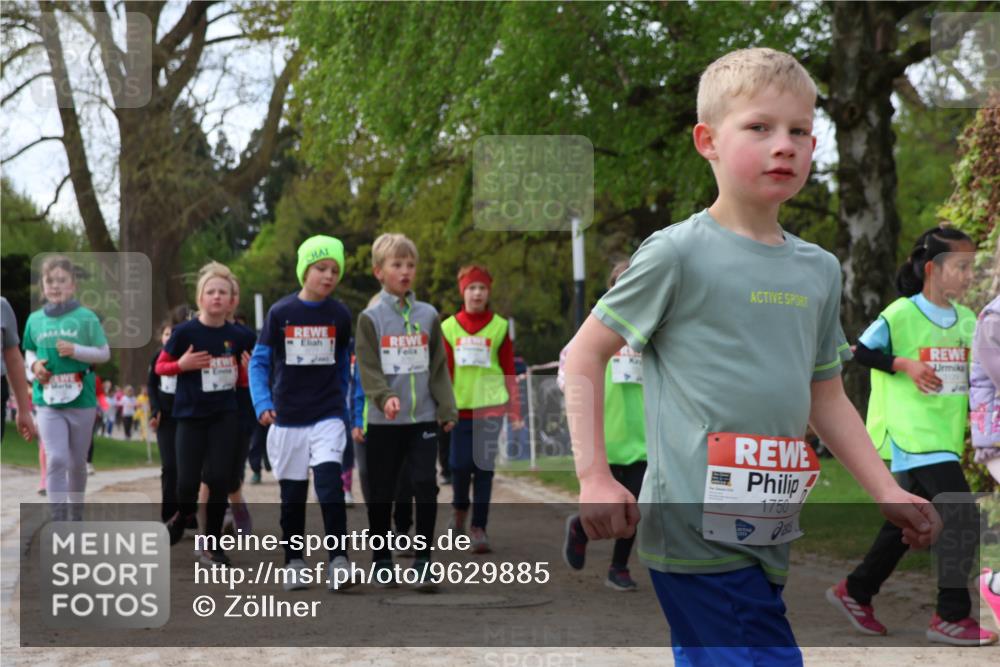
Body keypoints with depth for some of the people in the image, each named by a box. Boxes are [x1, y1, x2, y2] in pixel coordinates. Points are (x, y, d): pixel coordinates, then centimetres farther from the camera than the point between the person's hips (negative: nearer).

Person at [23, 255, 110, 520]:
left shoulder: (86, 317, -4)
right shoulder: (35, 319, 5)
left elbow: (105, 353, 0)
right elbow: (29, 351, 19)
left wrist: (76, 351, -15)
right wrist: (34, 365, -3)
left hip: (81, 400, -1)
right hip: (47, 401, 1)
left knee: (77, 463, 11)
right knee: (56, 459, -11)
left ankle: (76, 514, 31)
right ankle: (59, 521, -9)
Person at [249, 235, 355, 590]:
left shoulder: (340, 315, 1)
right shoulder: (280, 312, -3)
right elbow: (259, 362, 1)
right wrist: (263, 403, -11)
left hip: (328, 417, 0)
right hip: (288, 420, 0)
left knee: (329, 484, -18)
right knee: (292, 495, 8)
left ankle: (338, 561, -14)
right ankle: (294, 563, 21)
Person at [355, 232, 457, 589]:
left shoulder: (428, 315, 8)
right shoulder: (371, 318, -1)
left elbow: (439, 366, 9)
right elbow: (367, 368, -8)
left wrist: (447, 408, 0)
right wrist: (384, 397, -25)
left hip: (423, 418, 2)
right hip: (384, 422, -2)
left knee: (426, 487, -6)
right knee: (381, 493, 7)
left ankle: (422, 561, 2)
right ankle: (382, 560, 20)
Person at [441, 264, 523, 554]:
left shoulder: (500, 327, 3)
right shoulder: (449, 327, 4)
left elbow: (509, 373, 6)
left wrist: (515, 413, 2)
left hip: (490, 407, -1)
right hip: (460, 407, 1)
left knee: (484, 467, -3)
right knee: (460, 465, -1)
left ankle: (478, 528, 5)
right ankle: (460, 509, 29)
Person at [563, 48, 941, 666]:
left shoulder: (819, 270, 13)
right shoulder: (678, 254, -7)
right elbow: (583, 358, -3)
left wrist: (887, 491, 14)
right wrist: (594, 477, -10)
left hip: (770, 538, 7)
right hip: (698, 530, -7)